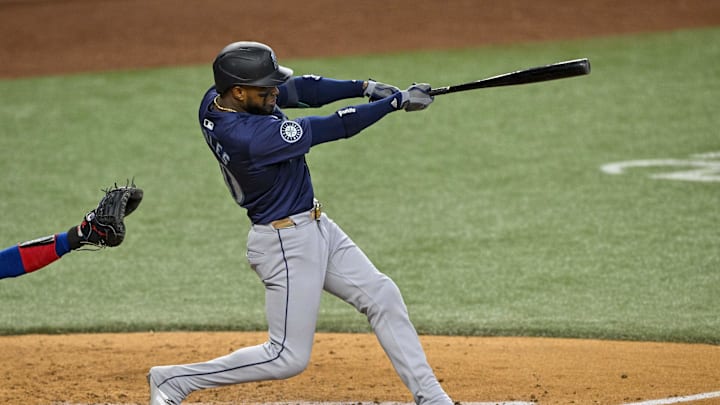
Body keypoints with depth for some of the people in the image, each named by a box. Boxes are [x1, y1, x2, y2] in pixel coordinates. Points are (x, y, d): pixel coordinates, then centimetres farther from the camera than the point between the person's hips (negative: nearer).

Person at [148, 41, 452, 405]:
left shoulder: (216, 100, -7)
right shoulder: (250, 136, -32)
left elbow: (299, 89, -1)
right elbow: (335, 128, -26)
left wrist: (365, 87, -13)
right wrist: (397, 100, -16)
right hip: (287, 243, -10)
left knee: (383, 297, 11)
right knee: (288, 357, -1)